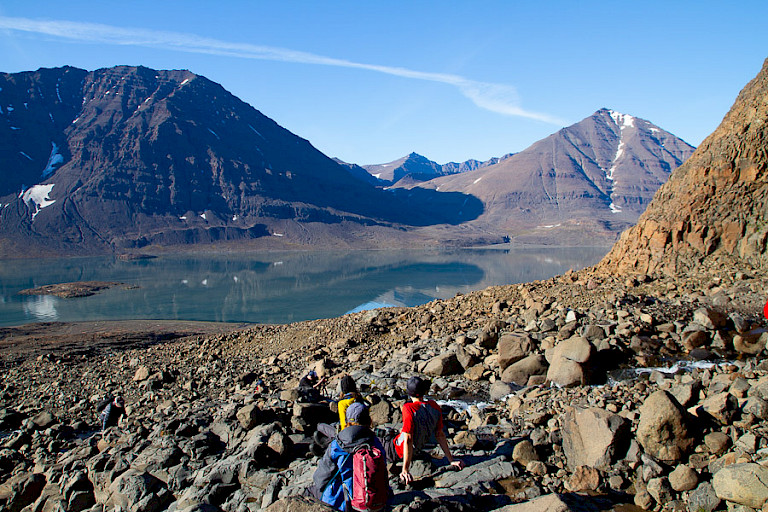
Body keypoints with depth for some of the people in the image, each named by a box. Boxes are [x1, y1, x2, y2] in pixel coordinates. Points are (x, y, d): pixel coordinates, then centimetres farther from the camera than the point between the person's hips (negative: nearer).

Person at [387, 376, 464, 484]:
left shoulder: (409, 408, -29)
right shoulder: (434, 406, -9)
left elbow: (408, 440, -31)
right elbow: (440, 435, -4)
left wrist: (405, 470, -29)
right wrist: (451, 460, 4)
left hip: (397, 452, -7)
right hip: (417, 450, 7)